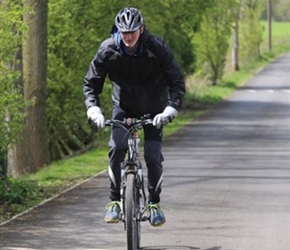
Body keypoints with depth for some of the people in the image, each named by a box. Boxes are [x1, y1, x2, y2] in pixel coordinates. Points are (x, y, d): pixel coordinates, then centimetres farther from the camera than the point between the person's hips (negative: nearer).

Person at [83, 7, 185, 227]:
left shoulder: (157, 48, -24)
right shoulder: (108, 50, -19)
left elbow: (177, 81, -20)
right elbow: (91, 83, -9)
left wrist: (170, 109, -34)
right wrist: (94, 109, -26)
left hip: (153, 107, -1)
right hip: (124, 105, 1)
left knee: (153, 156, -10)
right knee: (116, 147, -23)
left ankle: (154, 203, 13)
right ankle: (115, 201, -10)